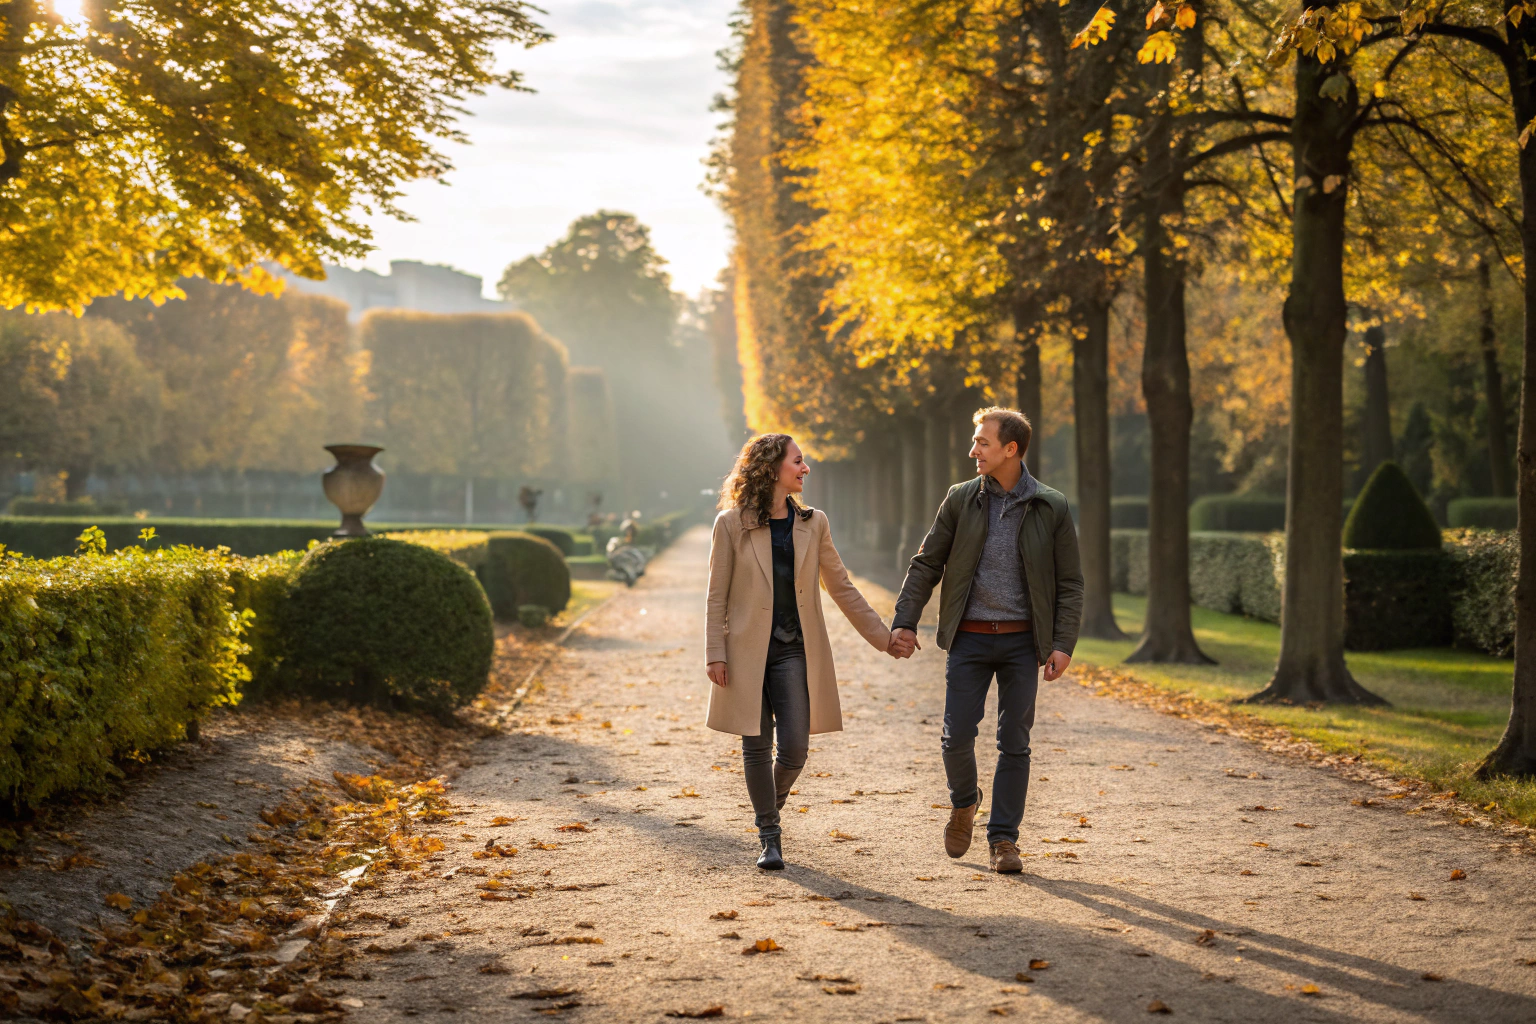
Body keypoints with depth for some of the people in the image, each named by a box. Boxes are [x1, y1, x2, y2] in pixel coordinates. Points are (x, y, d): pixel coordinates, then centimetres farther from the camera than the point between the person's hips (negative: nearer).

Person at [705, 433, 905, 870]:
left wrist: (883, 637, 12)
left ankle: (773, 800, 27)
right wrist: (715, 654, -6)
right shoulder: (731, 524, -1)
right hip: (747, 653, -2)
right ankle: (769, 836, 14)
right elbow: (717, 595, 1)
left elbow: (841, 587, 14)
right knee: (757, 747, 1)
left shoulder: (813, 524, 8)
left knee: (794, 749, -5)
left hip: (795, 652, 2)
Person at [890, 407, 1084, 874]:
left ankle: (1003, 839, 11)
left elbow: (1069, 582, 2)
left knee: (1014, 742, 1)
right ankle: (963, 805, 24)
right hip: (969, 638, 1)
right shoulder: (961, 499, 2)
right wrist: (905, 622, -2)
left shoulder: (1052, 508, 0)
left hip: (1022, 641, 0)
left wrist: (1063, 644, -7)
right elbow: (926, 564, 6)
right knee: (957, 735, -6)